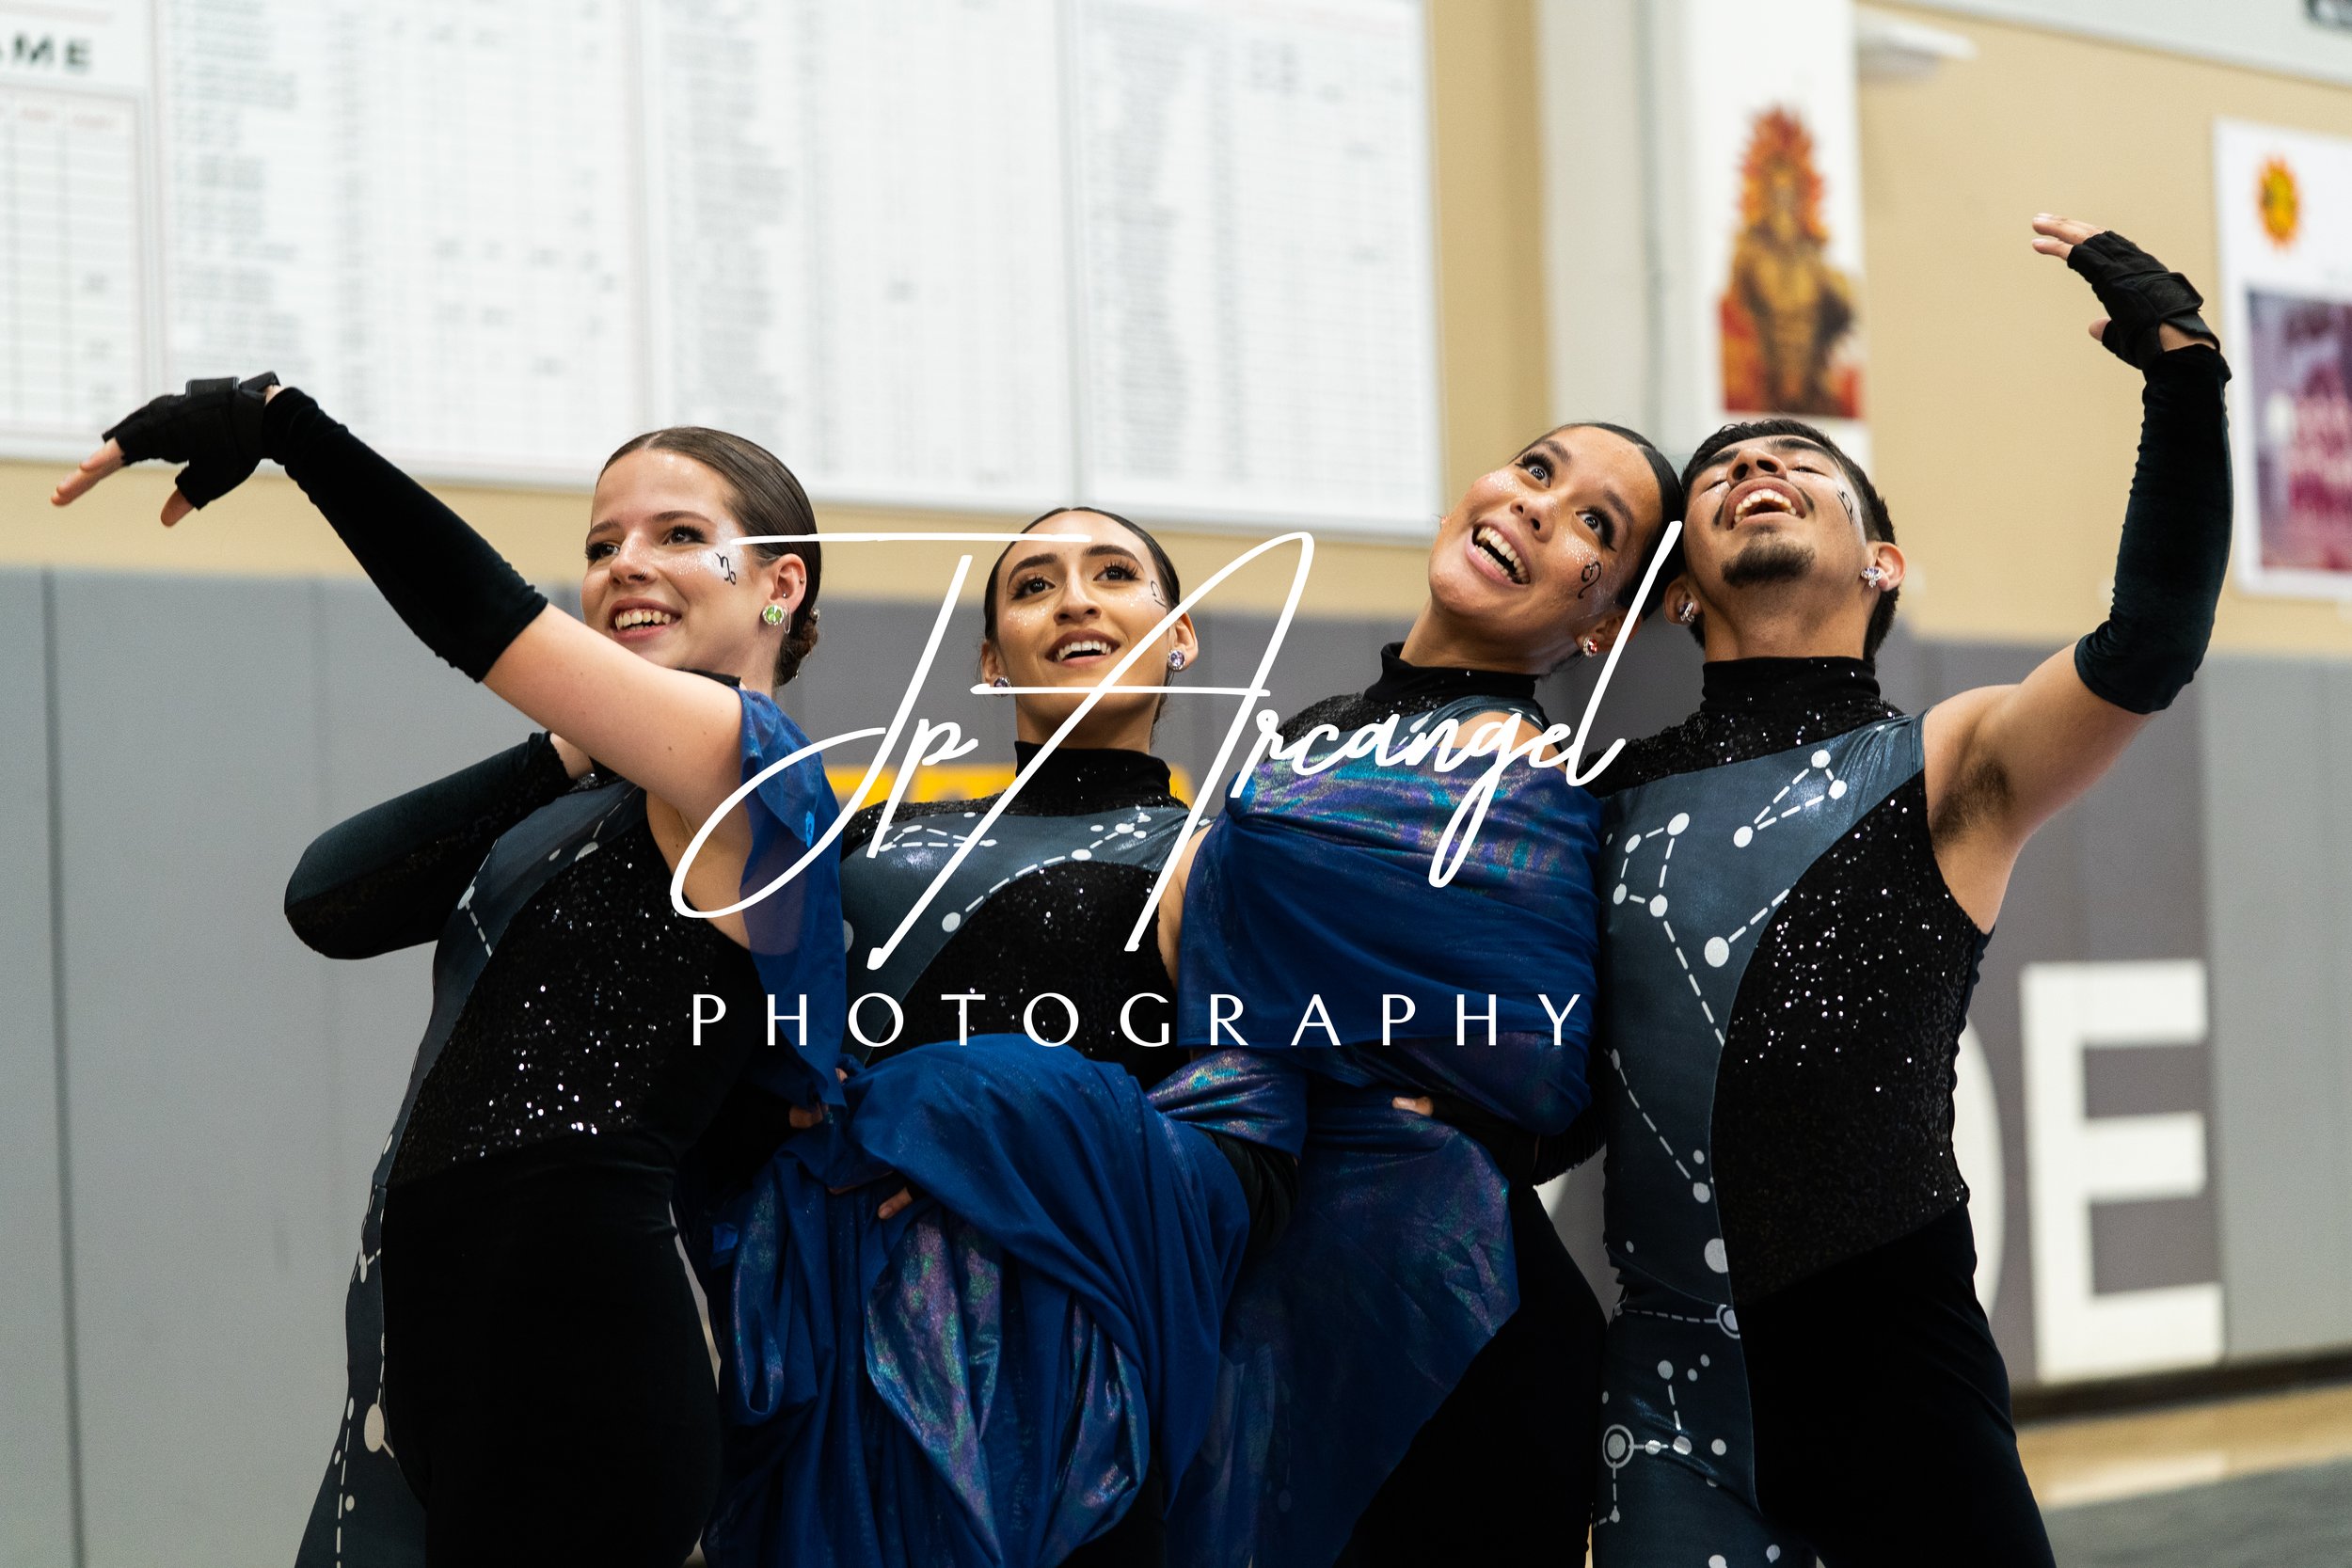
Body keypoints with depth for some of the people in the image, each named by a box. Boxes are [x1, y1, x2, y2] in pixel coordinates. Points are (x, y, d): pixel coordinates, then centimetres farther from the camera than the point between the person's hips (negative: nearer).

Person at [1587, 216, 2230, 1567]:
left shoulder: (1946, 769, 1)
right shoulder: (1620, 792, 10)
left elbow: (2150, 648, -17)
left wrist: (2182, 367, -24)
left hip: (1883, 1374, -3)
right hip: (1664, 1391, 3)